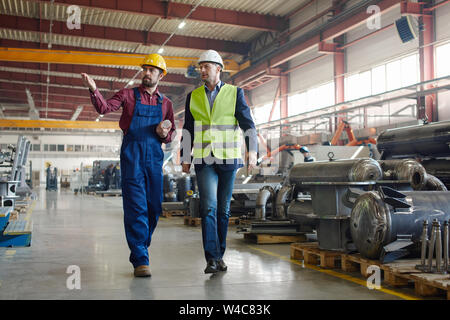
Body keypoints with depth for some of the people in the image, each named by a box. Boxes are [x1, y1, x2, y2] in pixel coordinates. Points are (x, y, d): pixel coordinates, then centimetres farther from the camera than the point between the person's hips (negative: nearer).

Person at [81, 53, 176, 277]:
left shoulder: (165, 103, 15)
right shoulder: (128, 95, 7)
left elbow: (170, 135, 17)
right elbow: (105, 108, -8)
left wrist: (164, 134, -6)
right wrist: (93, 90, -25)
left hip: (154, 155, 4)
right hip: (132, 153, -4)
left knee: (154, 207, 6)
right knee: (135, 206, -10)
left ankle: (141, 247, 26)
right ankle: (140, 260, -9)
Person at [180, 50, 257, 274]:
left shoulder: (235, 93, 4)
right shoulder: (193, 96, 11)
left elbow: (247, 123, -4)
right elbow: (188, 129, 15)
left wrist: (252, 150, -17)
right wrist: (185, 157, 10)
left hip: (228, 159, 0)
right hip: (204, 160, 1)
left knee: (223, 209, 7)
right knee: (209, 207, -12)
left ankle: (219, 255, 18)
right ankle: (211, 259, -12)